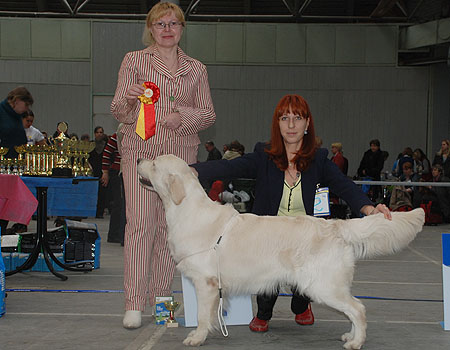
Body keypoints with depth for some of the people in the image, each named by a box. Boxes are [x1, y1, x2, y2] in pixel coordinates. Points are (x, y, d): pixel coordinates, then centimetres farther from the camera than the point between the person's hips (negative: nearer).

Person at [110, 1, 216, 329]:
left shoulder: (196, 69, 14)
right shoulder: (134, 61, 8)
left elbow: (209, 114, 13)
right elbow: (119, 111, 6)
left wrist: (183, 117, -7)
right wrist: (129, 97, -18)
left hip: (181, 153, 2)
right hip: (141, 151, -2)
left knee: (170, 226, 1)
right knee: (140, 222, -13)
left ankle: (160, 299, 11)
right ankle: (134, 304, -11)